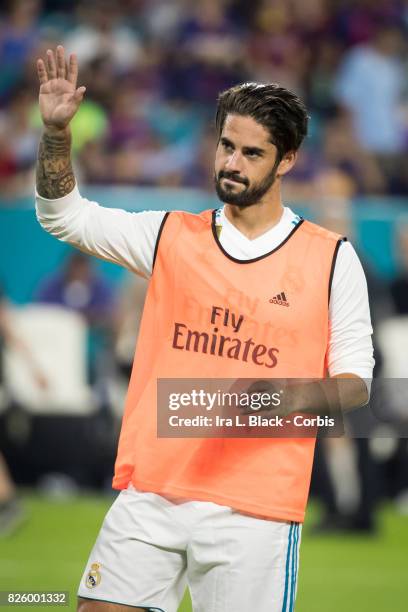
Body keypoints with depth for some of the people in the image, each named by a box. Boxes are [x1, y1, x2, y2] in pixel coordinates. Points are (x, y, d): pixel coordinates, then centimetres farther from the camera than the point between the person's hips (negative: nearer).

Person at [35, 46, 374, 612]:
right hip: (149, 495, 2)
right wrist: (56, 131, -6)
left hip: (255, 510, -2)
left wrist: (294, 396, -16)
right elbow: (64, 214, 10)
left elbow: (356, 382, 5)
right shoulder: (172, 236, 10)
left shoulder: (332, 258, 3)